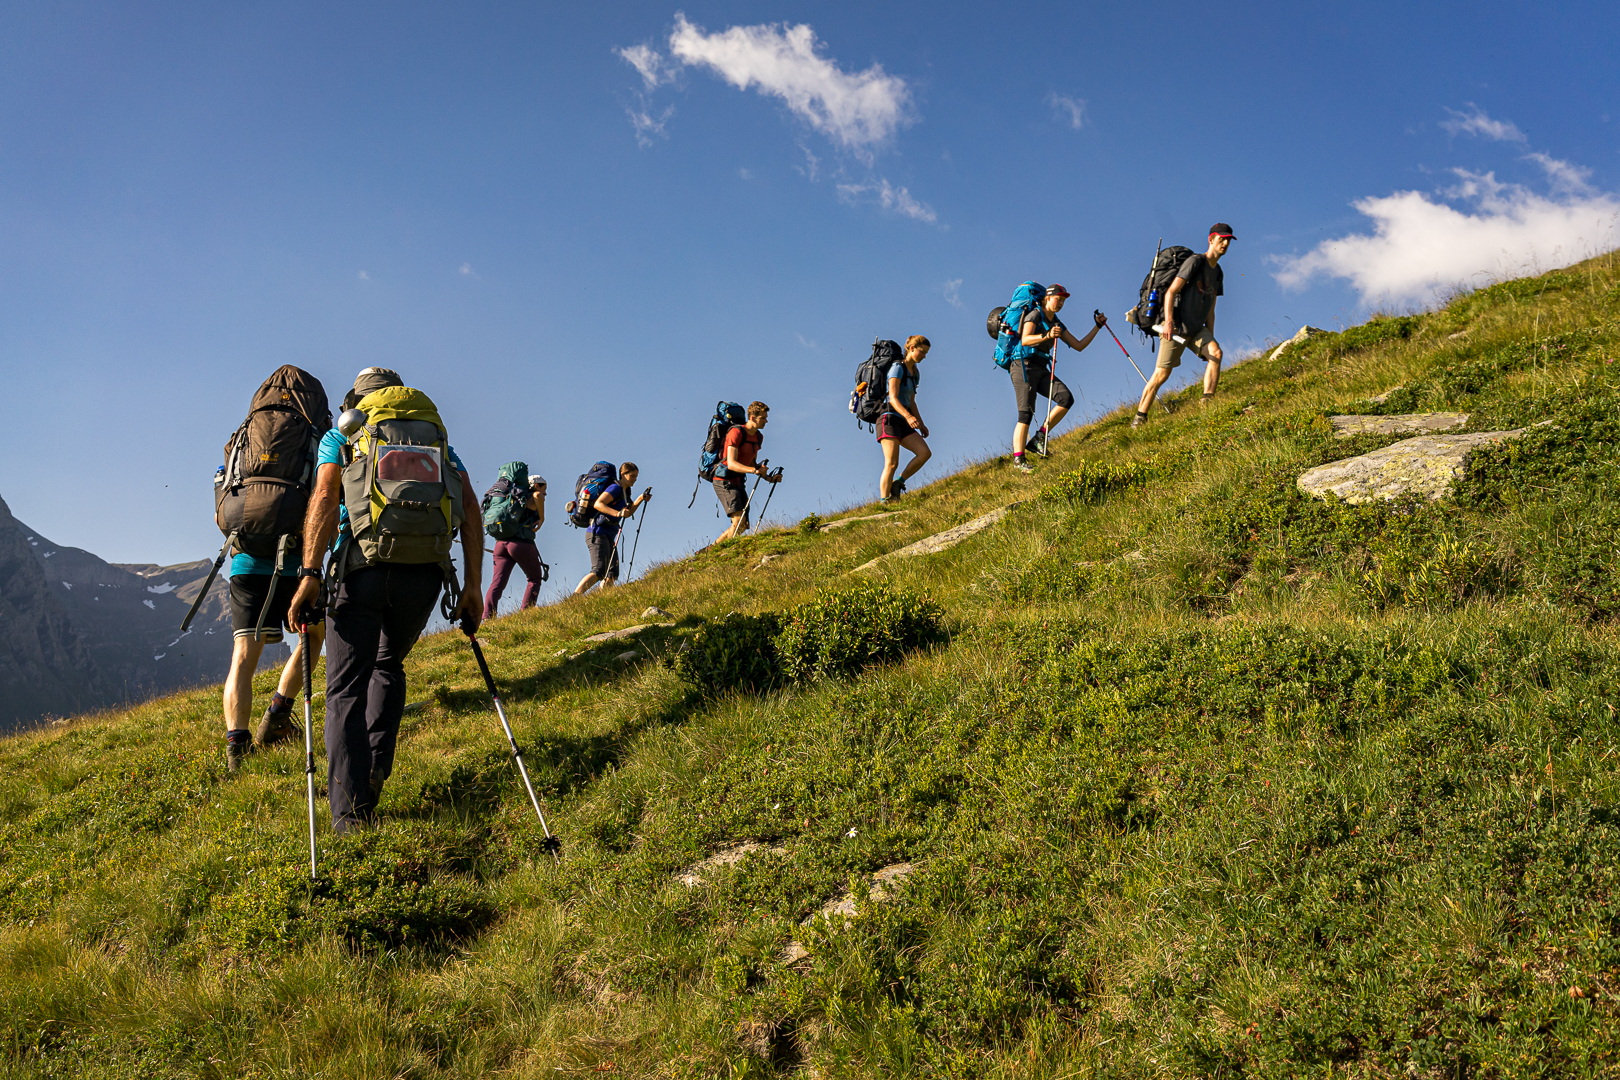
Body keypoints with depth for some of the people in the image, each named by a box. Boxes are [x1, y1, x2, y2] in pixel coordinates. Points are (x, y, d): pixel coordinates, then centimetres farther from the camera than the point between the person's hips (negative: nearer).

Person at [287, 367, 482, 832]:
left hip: (362, 566, -2)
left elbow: (325, 498, -3)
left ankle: (351, 807, -10)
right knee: (388, 664, 26)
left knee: (346, 688, 4)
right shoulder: (437, 435, 23)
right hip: (426, 571, 3)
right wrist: (473, 584, 7)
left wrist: (309, 574, -10)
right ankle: (373, 772, 13)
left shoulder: (340, 436, 17)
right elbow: (470, 507, 9)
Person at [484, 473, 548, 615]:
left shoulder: (515, 499, 27)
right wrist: (542, 518, -11)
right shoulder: (533, 499, 4)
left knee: (497, 584, -3)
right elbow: (537, 495, -21)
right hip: (522, 544, -6)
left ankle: (487, 617, -20)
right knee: (535, 579, 15)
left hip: (501, 543, 6)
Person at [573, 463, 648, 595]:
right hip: (597, 534, -10)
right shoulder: (615, 488, -11)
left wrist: (641, 499, 15)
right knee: (599, 572, -21)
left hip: (608, 537, 10)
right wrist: (618, 513, -33)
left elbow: (628, 512, 28)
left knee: (612, 574, 3)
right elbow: (598, 504, -23)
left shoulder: (624, 492, 19)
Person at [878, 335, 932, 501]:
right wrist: (908, 416, -34)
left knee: (925, 453, -12)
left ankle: (898, 484, -2)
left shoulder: (915, 372, 18)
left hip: (903, 422, 8)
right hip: (889, 419, -8)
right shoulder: (897, 367, -9)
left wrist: (921, 424, 13)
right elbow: (893, 398, -20)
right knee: (892, 463, -19)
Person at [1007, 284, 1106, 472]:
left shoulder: (1057, 324, 19)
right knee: (1026, 413, -19)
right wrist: (1046, 336, -35)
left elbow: (1078, 345, 19)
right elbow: (1025, 340, -20)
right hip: (1024, 366, -7)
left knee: (1066, 398, -16)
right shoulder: (1034, 315, -3)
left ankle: (1039, 438, -8)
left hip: (1042, 370, 7)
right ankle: (1018, 460, -22)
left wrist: (1098, 326, 15)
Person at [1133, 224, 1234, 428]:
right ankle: (1140, 418, 1)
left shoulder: (1218, 272, 16)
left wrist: (1209, 339, 12)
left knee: (1216, 353, -21)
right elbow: (1171, 292, -16)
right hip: (1176, 328, -7)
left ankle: (1207, 402, -23)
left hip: (1197, 329, 7)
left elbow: (1210, 310, 19)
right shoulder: (1195, 261, -8)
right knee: (1161, 374, -8)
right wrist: (1168, 322, -27)